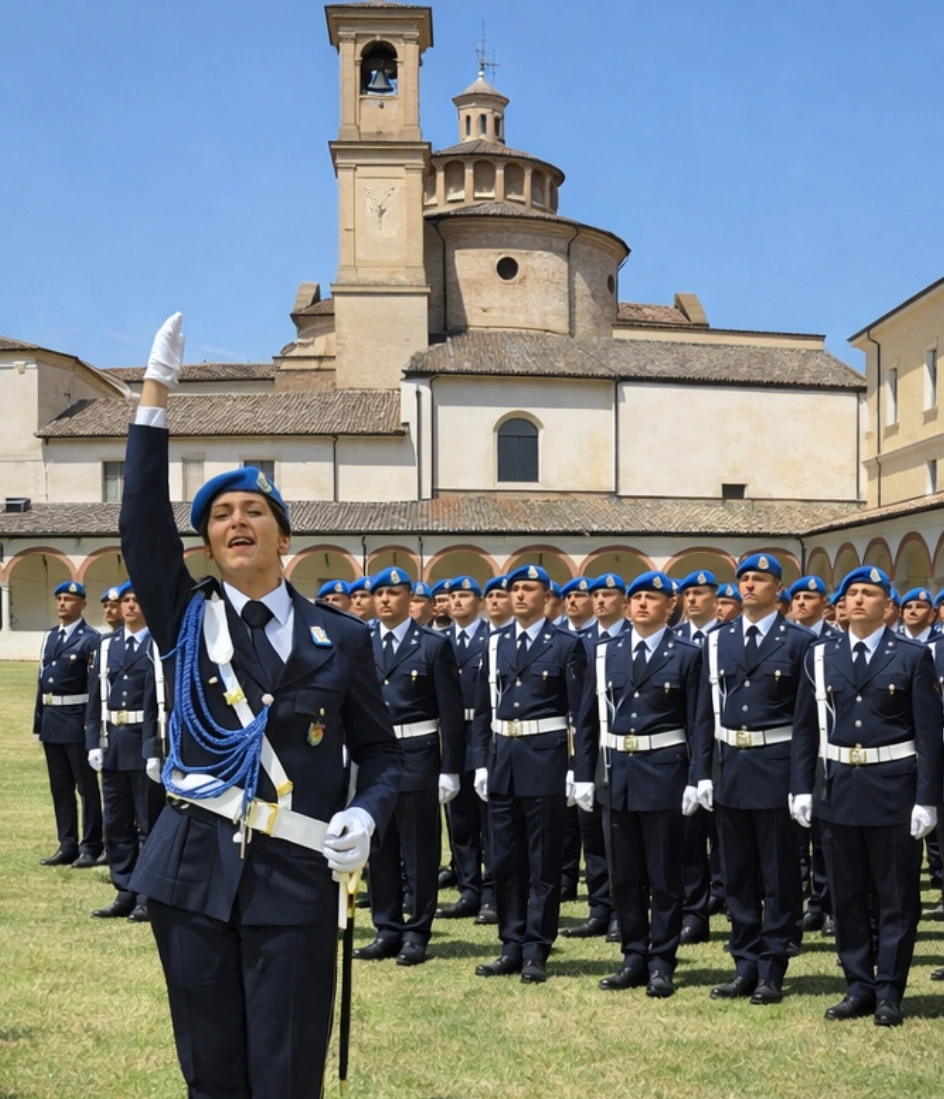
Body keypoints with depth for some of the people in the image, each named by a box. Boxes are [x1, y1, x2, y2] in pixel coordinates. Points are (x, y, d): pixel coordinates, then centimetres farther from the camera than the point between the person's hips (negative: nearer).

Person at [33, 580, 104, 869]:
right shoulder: (50, 637, 15)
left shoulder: (90, 640, -8)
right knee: (60, 788, 12)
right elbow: (43, 681, 15)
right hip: (52, 720, 8)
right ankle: (67, 846, 19)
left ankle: (91, 847, 7)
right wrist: (39, 722, 11)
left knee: (87, 786, 1)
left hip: (77, 719, -7)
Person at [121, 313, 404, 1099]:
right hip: (196, 871, 2)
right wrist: (156, 391, -10)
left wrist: (365, 816, -12)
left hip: (296, 877, -1)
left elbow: (380, 751, 9)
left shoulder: (340, 638, 4)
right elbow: (142, 521, -7)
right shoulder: (187, 619, 5)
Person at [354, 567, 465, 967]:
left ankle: (416, 933, 13)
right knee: (379, 849, 11)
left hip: (417, 757, -4)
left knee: (419, 850, 4)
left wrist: (450, 769, -10)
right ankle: (387, 929, 22)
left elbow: (451, 712, -6)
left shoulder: (434, 645, -4)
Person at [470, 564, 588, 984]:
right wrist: (481, 763, 5)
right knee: (505, 861, 9)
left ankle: (536, 952, 9)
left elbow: (579, 712, -5)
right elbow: (483, 709, 11)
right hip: (503, 758, 5)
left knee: (544, 863, 2)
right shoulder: (495, 643, 10)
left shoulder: (567, 644, -2)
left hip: (546, 758, -4)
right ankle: (512, 946, 19)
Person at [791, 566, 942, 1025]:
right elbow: (805, 728, 8)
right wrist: (801, 788, 2)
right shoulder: (820, 656, 5)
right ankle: (858, 987, 21)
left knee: (896, 898, 5)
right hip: (838, 788, 3)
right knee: (847, 896, 10)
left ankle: (889, 993, 14)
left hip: (893, 789, -3)